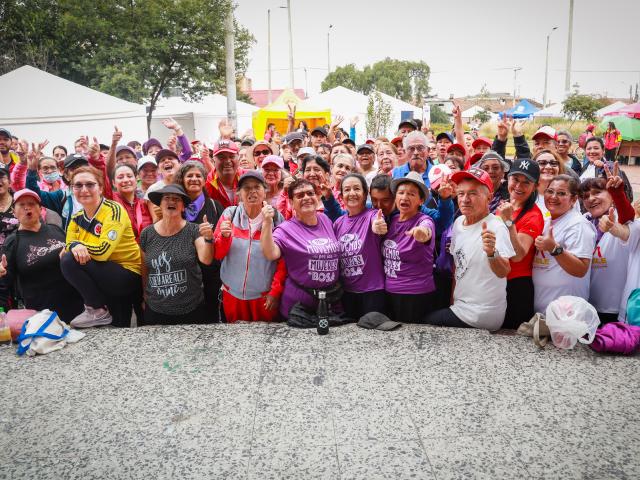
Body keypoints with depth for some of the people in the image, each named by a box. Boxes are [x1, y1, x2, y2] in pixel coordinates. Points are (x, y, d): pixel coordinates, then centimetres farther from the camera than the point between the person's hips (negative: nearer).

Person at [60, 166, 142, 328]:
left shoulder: (113, 210, -17)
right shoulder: (77, 218, 6)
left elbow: (103, 251, -27)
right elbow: (68, 246, -4)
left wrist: (78, 244, -17)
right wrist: (75, 246, -24)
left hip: (129, 276, -7)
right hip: (104, 275, 7)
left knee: (69, 261, -21)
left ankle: (98, 310, -10)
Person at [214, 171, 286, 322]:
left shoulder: (276, 218, -4)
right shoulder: (229, 214, -1)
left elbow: (283, 260, -2)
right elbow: (217, 255, 1)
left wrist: (276, 291, -7)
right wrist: (224, 236, -17)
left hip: (266, 296, -1)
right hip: (233, 294, 2)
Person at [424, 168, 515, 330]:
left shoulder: (495, 228, -20)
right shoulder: (458, 222, 3)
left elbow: (504, 272, -31)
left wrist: (491, 253, -51)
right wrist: (452, 300, 15)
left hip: (481, 316, -7)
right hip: (460, 305, 7)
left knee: (426, 323, 0)